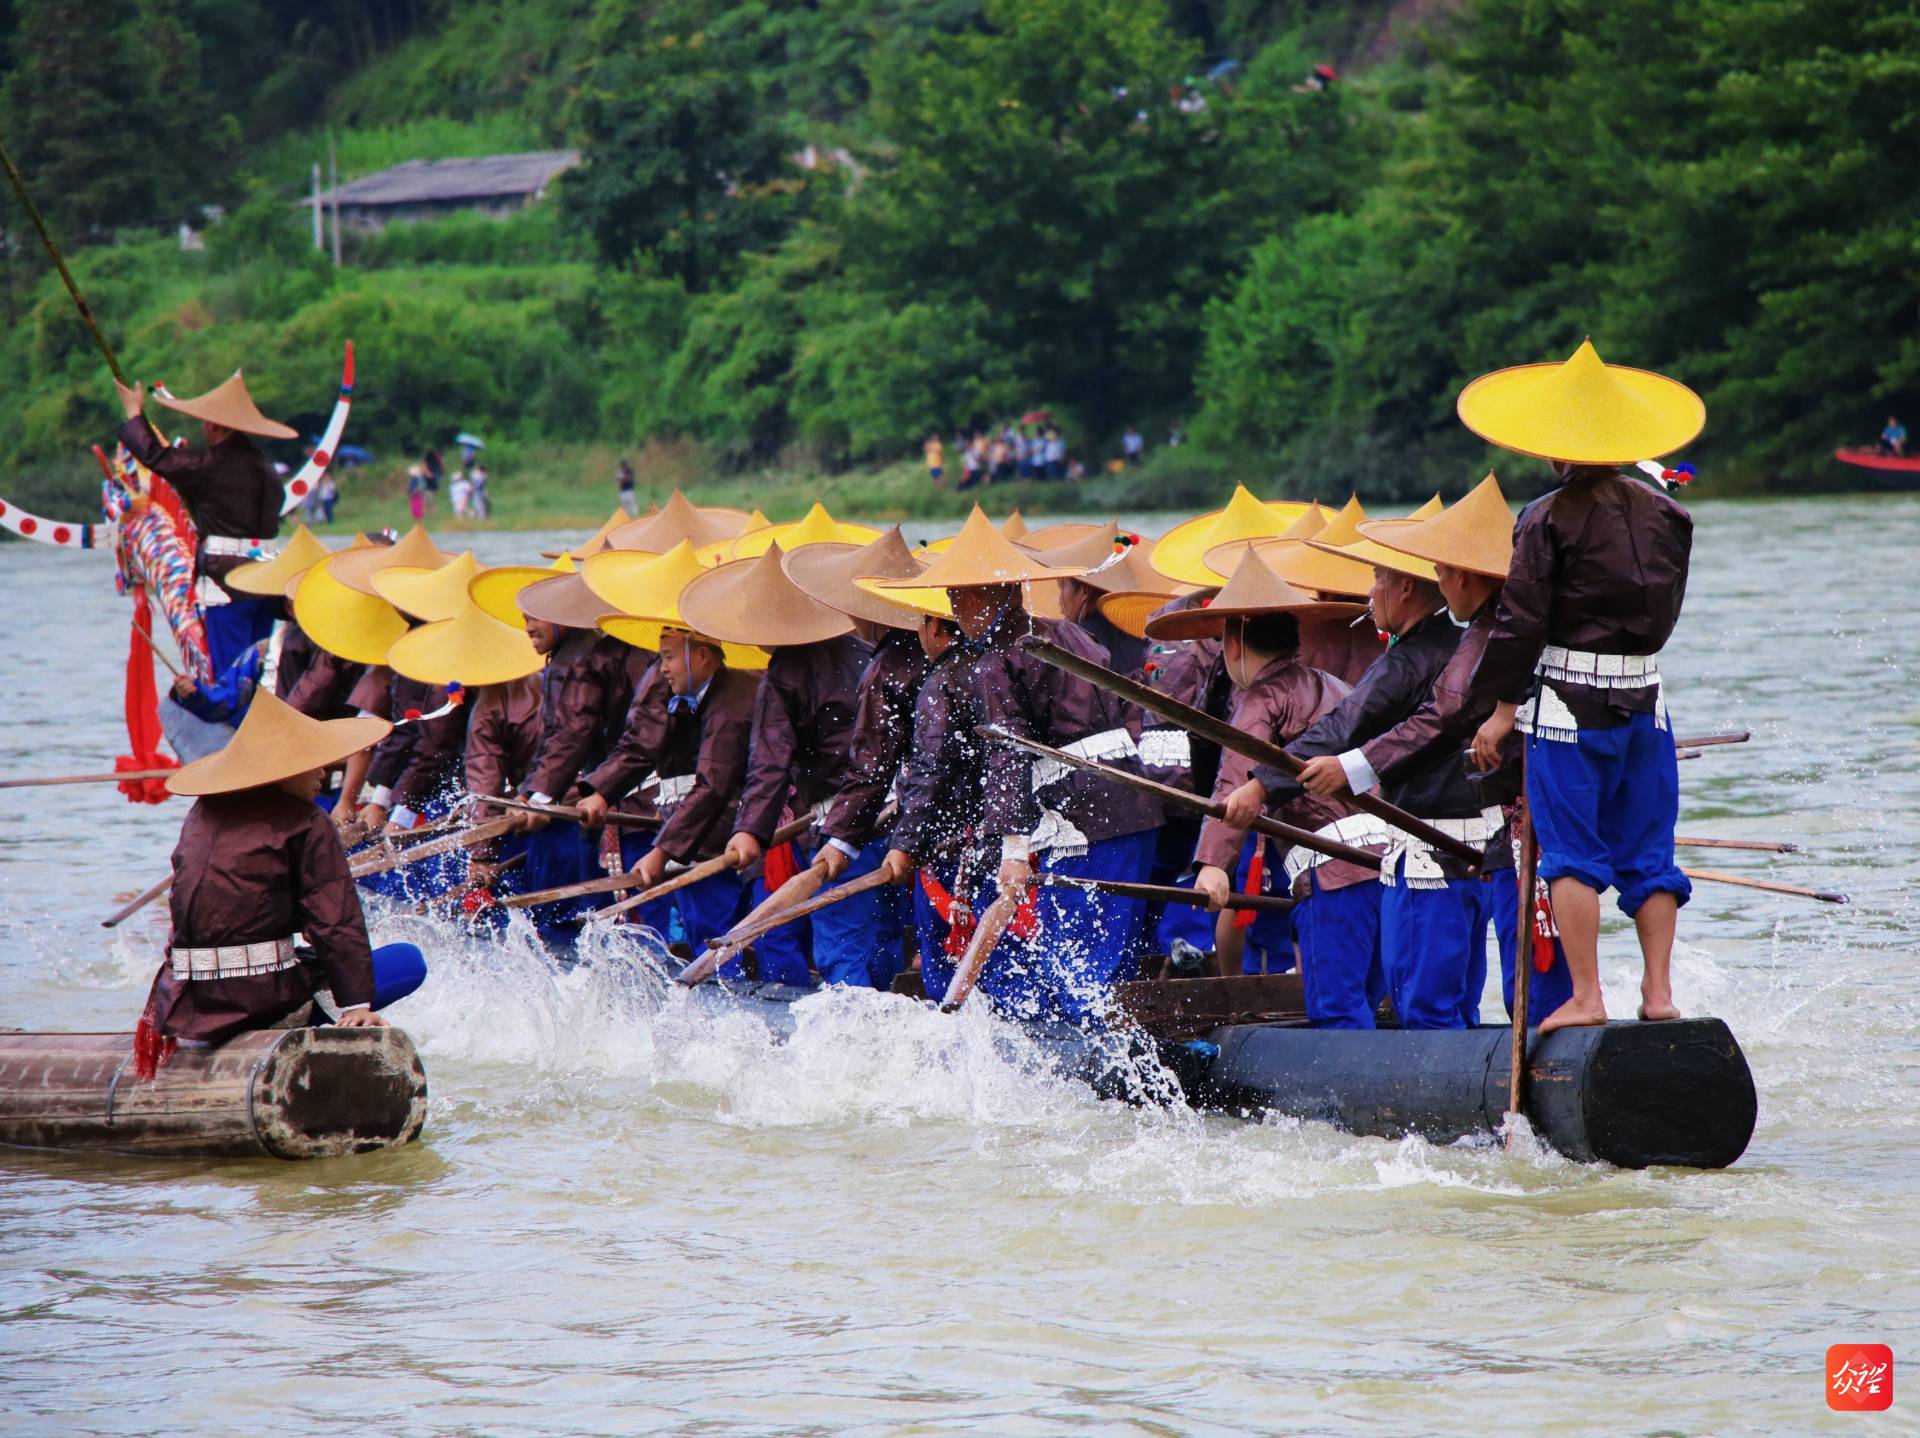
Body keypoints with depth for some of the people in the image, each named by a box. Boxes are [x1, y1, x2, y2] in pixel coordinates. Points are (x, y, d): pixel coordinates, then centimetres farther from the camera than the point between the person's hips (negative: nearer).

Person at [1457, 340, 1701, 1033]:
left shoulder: (1549, 519, -10)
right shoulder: (1666, 514, 5)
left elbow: (1521, 619, -10)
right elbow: (1665, 611, 14)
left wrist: (1501, 709, -4)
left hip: (1567, 700, -5)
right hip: (1646, 697, 5)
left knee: (1572, 853, -2)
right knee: (1649, 852, 9)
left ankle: (1586, 997, -5)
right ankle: (1658, 991, 7)